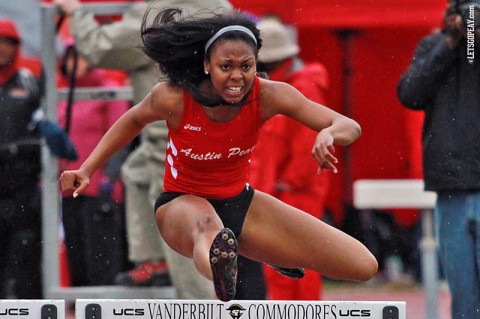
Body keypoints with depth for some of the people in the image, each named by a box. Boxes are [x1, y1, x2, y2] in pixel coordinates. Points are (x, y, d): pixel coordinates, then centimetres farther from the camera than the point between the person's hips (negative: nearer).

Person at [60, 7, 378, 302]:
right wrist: (87, 170, -5)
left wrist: (329, 134, -46)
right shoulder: (173, 98, -22)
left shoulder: (268, 96, -19)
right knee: (207, 227, -46)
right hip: (183, 204, -4)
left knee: (363, 266, -4)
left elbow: (350, 127, -21)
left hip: (241, 203, 4)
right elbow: (133, 121, 2)